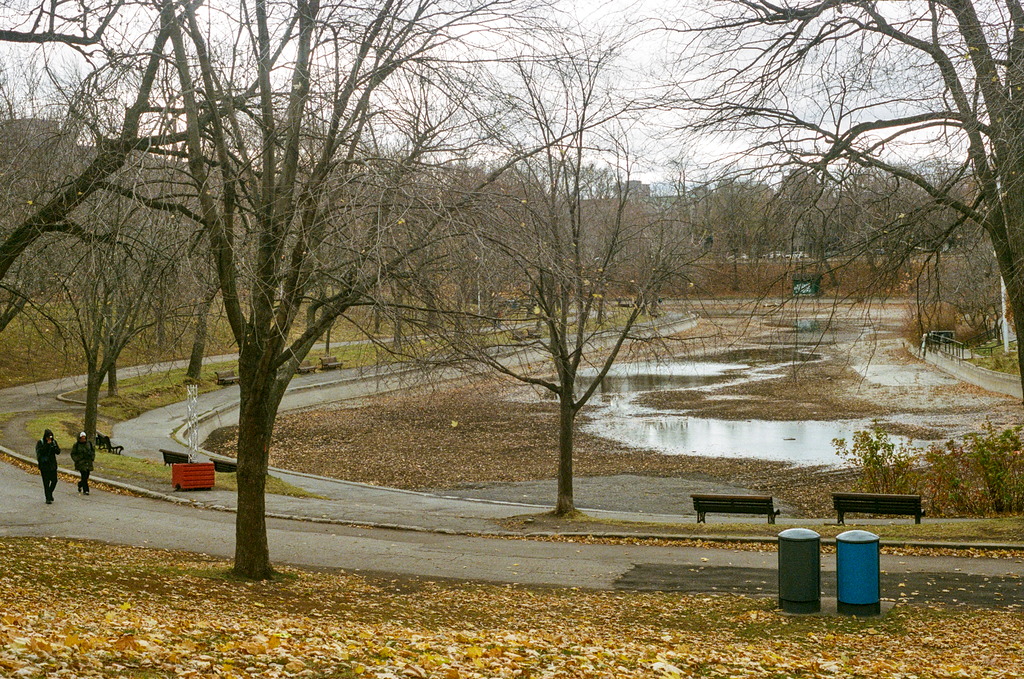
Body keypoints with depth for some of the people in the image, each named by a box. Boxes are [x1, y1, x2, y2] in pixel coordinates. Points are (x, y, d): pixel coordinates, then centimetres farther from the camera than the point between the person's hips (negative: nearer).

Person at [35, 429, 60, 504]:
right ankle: (48, 498, 1)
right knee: (46, 482, -4)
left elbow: (58, 452, -1)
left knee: (54, 480, 3)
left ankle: (50, 493, 29)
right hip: (44, 465, -4)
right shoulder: (40, 442, -5)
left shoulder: (54, 442, 6)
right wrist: (47, 445, -22)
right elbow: (40, 452, -18)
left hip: (52, 464, 4)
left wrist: (53, 446, -16)